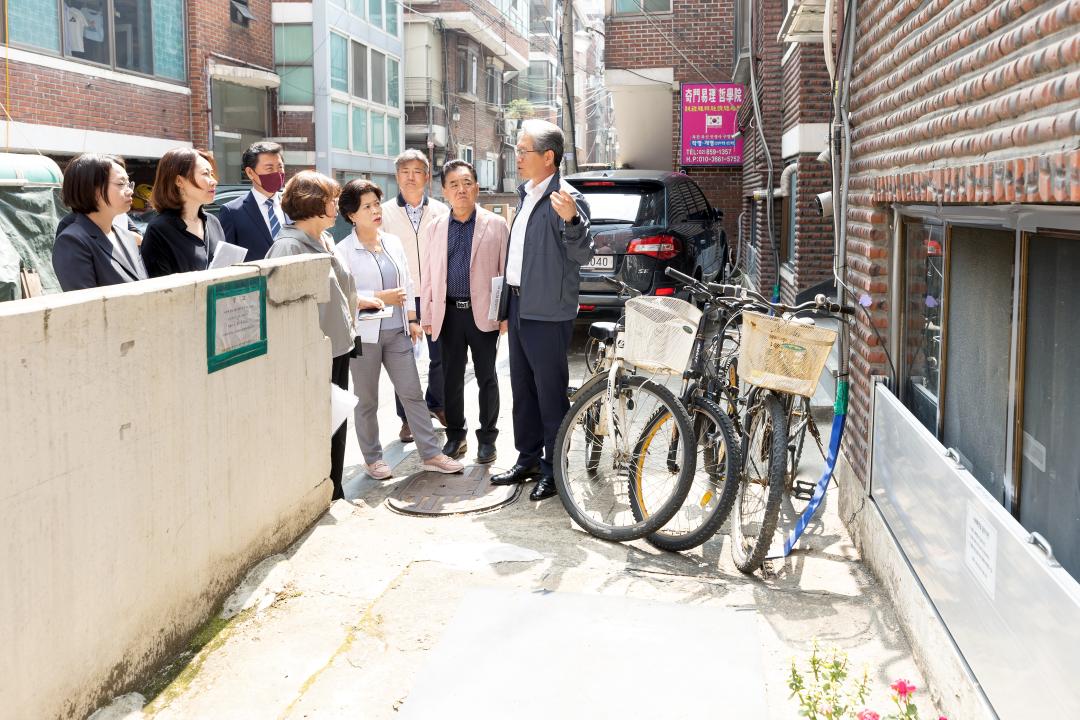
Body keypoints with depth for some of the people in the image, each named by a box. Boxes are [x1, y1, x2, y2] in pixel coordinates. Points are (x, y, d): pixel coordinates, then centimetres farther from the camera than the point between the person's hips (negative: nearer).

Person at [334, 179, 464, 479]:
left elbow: (407, 284, 16)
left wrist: (412, 319, 12)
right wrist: (380, 297, -18)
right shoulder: (344, 251, -7)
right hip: (365, 334, -4)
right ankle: (373, 459, 19)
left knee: (413, 394, 4)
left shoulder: (393, 243, 11)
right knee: (367, 401, 6)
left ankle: (431, 454, 9)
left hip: (397, 331, 5)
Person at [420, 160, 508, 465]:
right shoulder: (436, 228, 9)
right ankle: (455, 436, 24)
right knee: (451, 379, 10)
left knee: (487, 379, 6)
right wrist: (426, 315, 7)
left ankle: (487, 437, 18)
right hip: (449, 312, 3)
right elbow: (428, 274, 10)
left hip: (483, 312, -3)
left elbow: (506, 270, -2)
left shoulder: (496, 225, -2)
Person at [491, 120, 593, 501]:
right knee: (522, 387, 16)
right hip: (519, 305, 9)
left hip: (548, 311, -9)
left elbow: (582, 255, -20)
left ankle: (554, 469, 10)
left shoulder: (566, 199, -14)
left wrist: (570, 219, -37)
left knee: (551, 391, 0)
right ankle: (528, 459, 28)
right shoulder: (526, 193, 14)